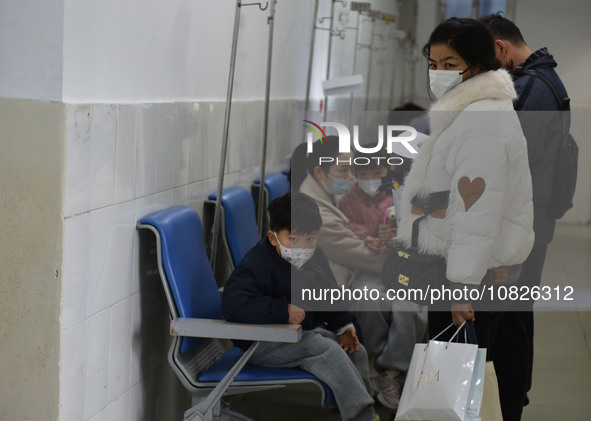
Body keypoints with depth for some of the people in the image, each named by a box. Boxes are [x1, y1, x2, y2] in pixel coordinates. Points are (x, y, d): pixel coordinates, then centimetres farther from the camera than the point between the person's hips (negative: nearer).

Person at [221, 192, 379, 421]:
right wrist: (283, 311, -34)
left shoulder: (316, 257, 4)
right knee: (326, 350, -25)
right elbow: (233, 303, -36)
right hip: (263, 344, -9)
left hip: (308, 329, 9)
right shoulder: (257, 264, -22)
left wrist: (343, 325, 6)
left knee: (356, 350, 1)